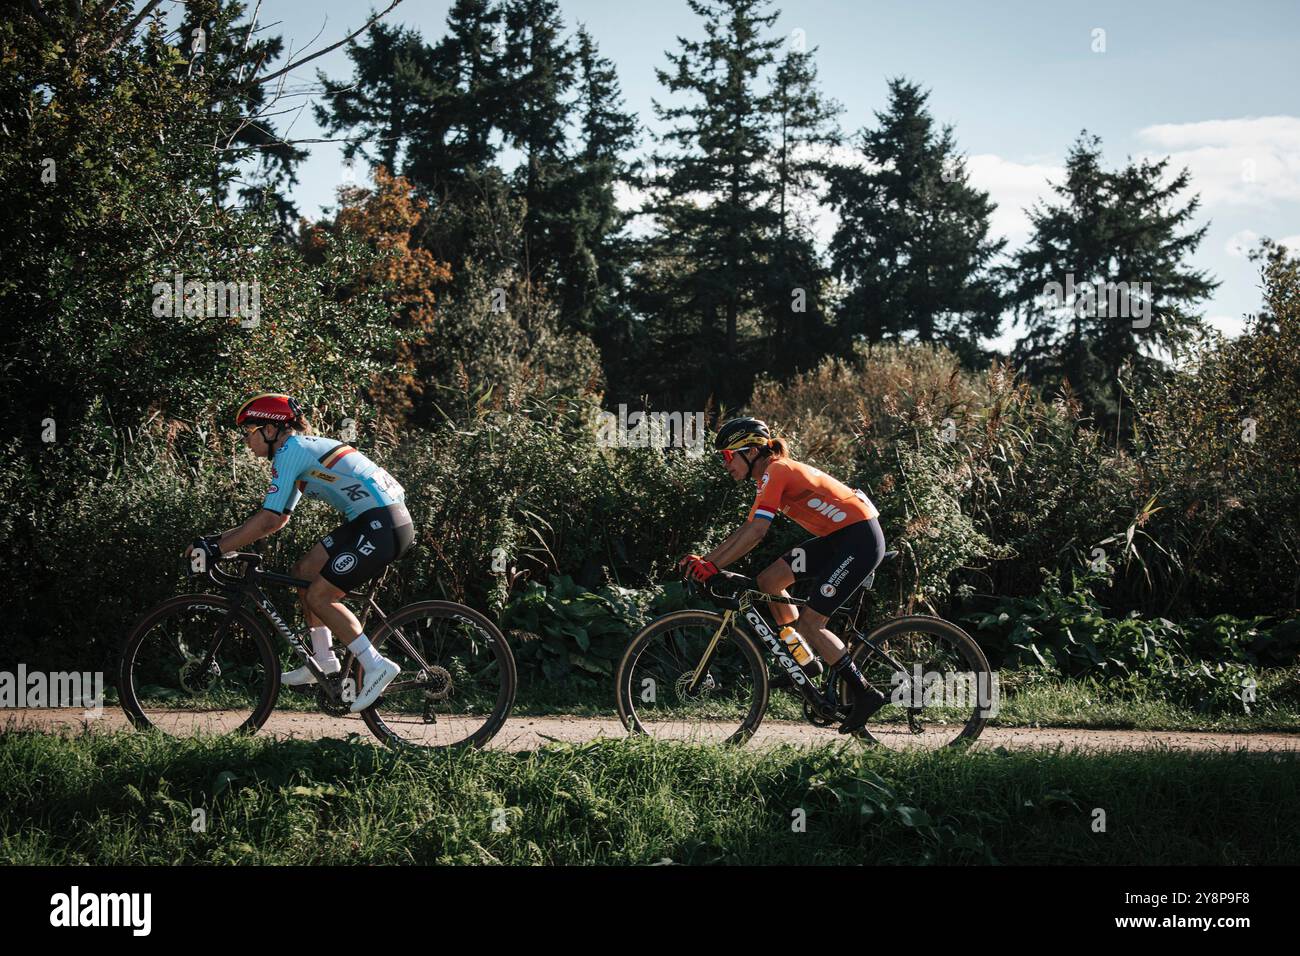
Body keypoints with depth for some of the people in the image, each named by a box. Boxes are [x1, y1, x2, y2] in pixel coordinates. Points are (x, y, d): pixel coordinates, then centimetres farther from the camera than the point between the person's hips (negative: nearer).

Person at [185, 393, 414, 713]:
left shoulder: (290, 451, -10)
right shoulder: (304, 447, 20)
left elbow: (267, 520, -16)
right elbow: (277, 519, 24)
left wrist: (216, 548, -10)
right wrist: (221, 537, 18)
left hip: (382, 524, -10)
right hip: (371, 520, 10)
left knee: (318, 596, -7)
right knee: (304, 572, 13)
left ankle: (377, 666, -5)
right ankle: (324, 662, 18)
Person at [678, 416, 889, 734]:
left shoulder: (775, 472, -15)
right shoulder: (773, 474, 14)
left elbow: (755, 533, -23)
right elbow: (746, 530, 16)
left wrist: (713, 567, -22)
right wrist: (703, 560, 9)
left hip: (860, 538, -9)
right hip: (838, 538, 9)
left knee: (809, 623, -10)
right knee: (768, 580, 2)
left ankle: (865, 695, -2)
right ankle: (805, 663, 10)